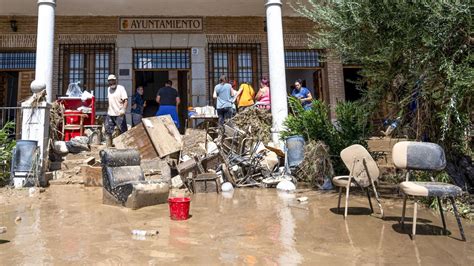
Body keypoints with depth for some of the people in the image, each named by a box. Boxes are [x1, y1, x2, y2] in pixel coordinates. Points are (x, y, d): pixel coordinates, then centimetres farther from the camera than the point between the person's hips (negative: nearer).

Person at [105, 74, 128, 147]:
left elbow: (126, 100, -16)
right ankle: (109, 146, 21)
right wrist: (108, 109, 19)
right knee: (108, 131, 10)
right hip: (110, 114, 7)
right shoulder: (108, 89, 13)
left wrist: (123, 109, -28)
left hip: (119, 114, -7)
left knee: (123, 131, 0)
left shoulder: (121, 88, -8)